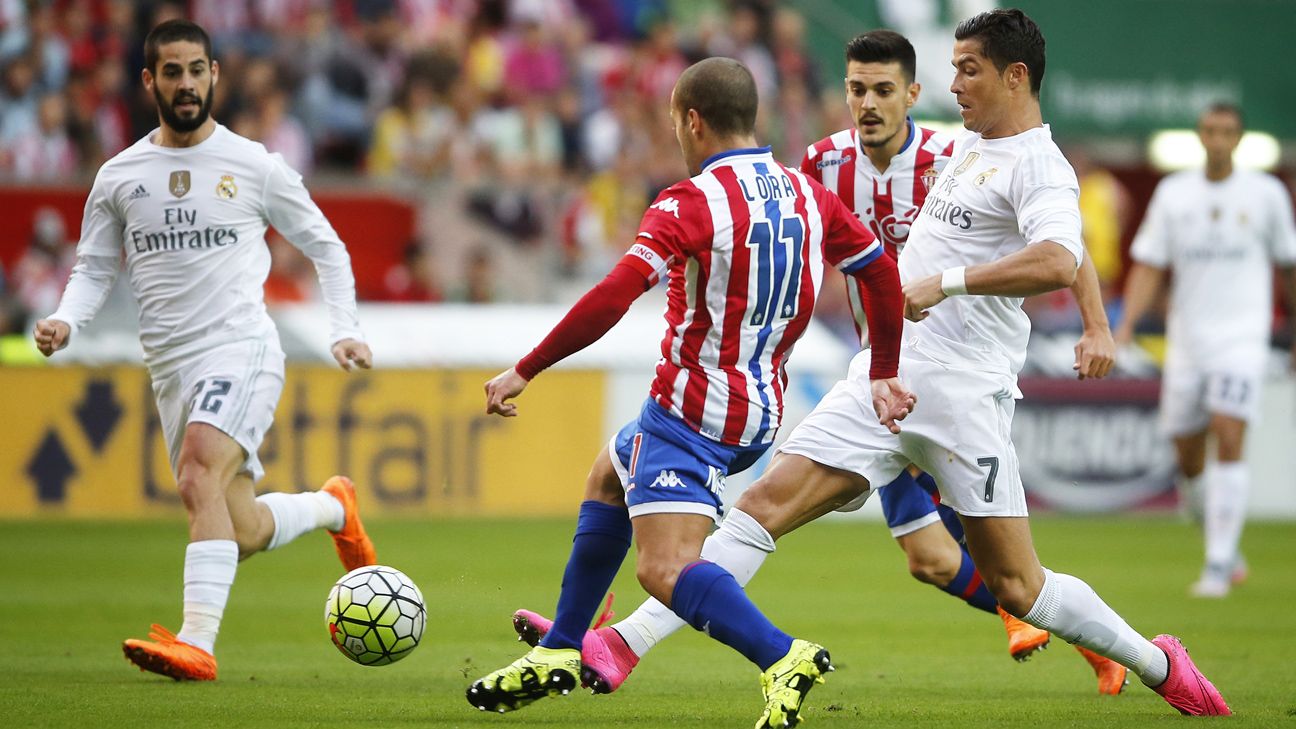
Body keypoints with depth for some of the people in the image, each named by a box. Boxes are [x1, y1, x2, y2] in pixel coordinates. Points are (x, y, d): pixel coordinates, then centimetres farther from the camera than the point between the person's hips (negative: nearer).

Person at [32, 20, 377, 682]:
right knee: (239, 533, 8)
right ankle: (333, 508, 41)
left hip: (242, 348, -5)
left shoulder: (253, 166, 1)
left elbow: (325, 247, 12)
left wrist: (344, 330, 1)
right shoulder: (118, 178, 8)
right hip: (170, 367, 5)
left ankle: (197, 642, -37)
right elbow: (95, 267, 16)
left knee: (199, 476, -30)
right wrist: (65, 320, -5)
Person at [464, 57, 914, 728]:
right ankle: (559, 654, 36)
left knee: (664, 568, -17)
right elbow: (881, 271, 12)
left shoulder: (690, 203, -16)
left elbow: (612, 299, -25)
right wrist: (883, 375, 24)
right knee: (608, 478, 29)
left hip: (693, 409, -9)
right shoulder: (809, 195, 5)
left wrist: (524, 372, -20)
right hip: (761, 412, 9)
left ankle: (782, 657, -35)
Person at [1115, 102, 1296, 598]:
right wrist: (1126, 323, -9)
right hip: (1187, 338, 3)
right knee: (1188, 457, 4)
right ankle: (1226, 546, 27)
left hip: (1242, 337, -3)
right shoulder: (1173, 193, 6)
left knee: (1228, 440, -18)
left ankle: (1218, 566, -17)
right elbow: (1149, 264, 5)